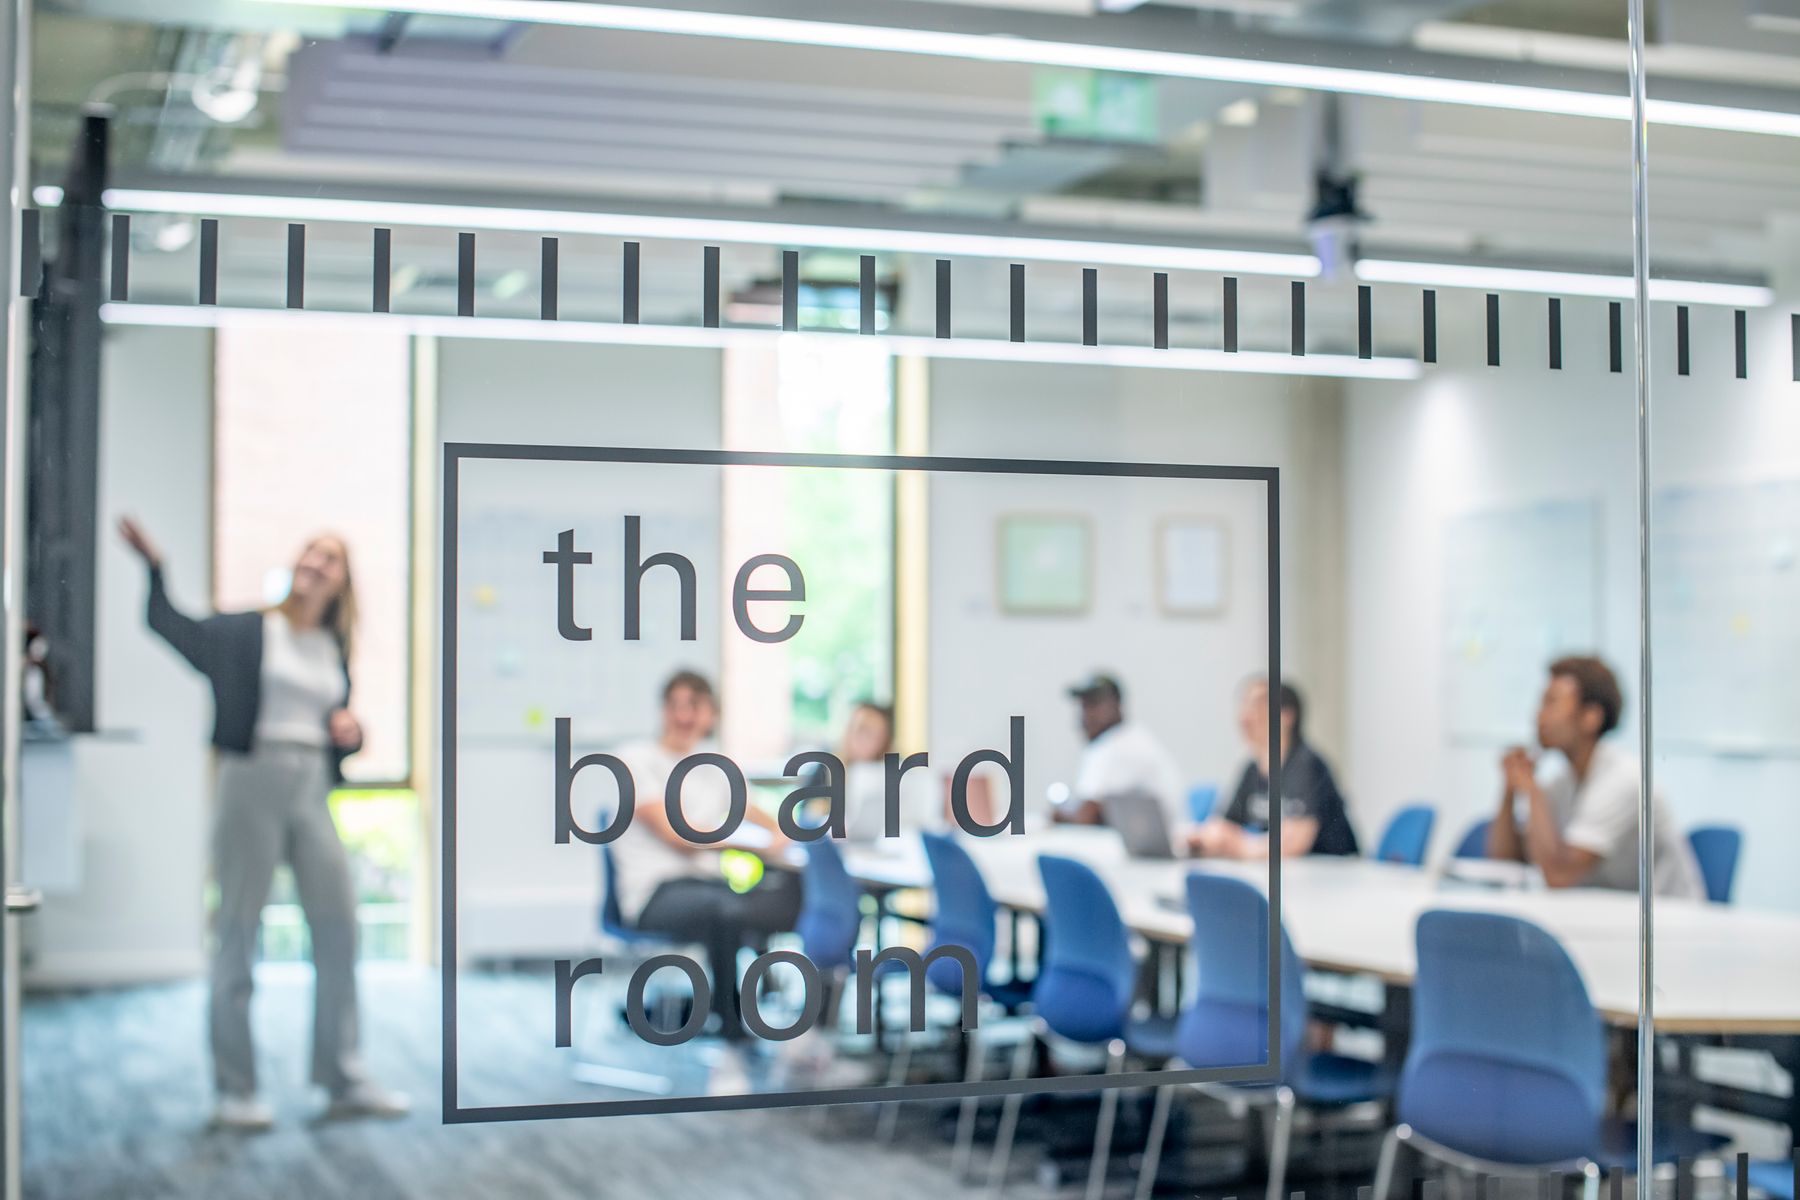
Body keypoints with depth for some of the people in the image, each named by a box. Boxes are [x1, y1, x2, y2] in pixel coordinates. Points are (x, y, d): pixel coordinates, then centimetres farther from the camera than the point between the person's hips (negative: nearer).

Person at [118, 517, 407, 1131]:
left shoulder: (335, 651, 16)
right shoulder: (247, 632, 3)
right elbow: (174, 627, -8)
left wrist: (351, 731, 0)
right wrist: (154, 567, -22)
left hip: (313, 791, 5)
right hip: (253, 781, -5)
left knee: (338, 930, 3)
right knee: (237, 932, -1)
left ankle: (344, 1080, 13)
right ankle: (234, 1091, 6)